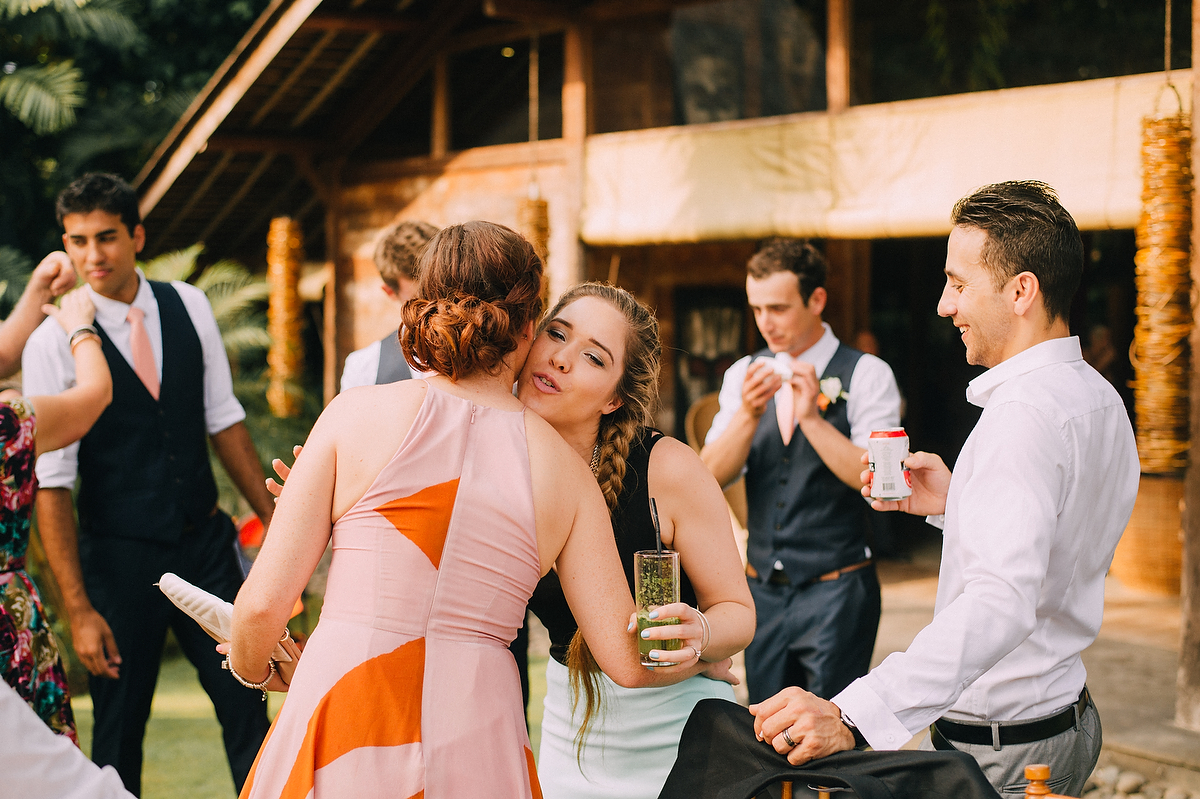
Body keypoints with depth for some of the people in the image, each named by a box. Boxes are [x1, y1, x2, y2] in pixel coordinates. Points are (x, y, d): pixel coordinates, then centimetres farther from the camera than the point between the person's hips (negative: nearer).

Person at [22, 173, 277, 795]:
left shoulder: (188, 307, 0)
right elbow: (51, 482, -13)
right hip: (119, 556, -3)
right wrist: (78, 608, -15)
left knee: (246, 704, 9)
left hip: (205, 540, 3)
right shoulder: (54, 342, -12)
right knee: (119, 726, 7)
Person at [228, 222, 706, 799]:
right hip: (474, 752, 2)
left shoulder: (357, 413, 0)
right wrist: (693, 653, 28)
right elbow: (626, 662, 5)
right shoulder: (566, 469, 4)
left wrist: (252, 667, 21)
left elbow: (263, 602, -2)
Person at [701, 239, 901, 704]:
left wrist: (812, 418, -22)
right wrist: (748, 414, -17)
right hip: (764, 590, 5)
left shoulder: (866, 375, -5)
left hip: (835, 594, -4)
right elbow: (711, 477, -2)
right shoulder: (743, 376, 8)